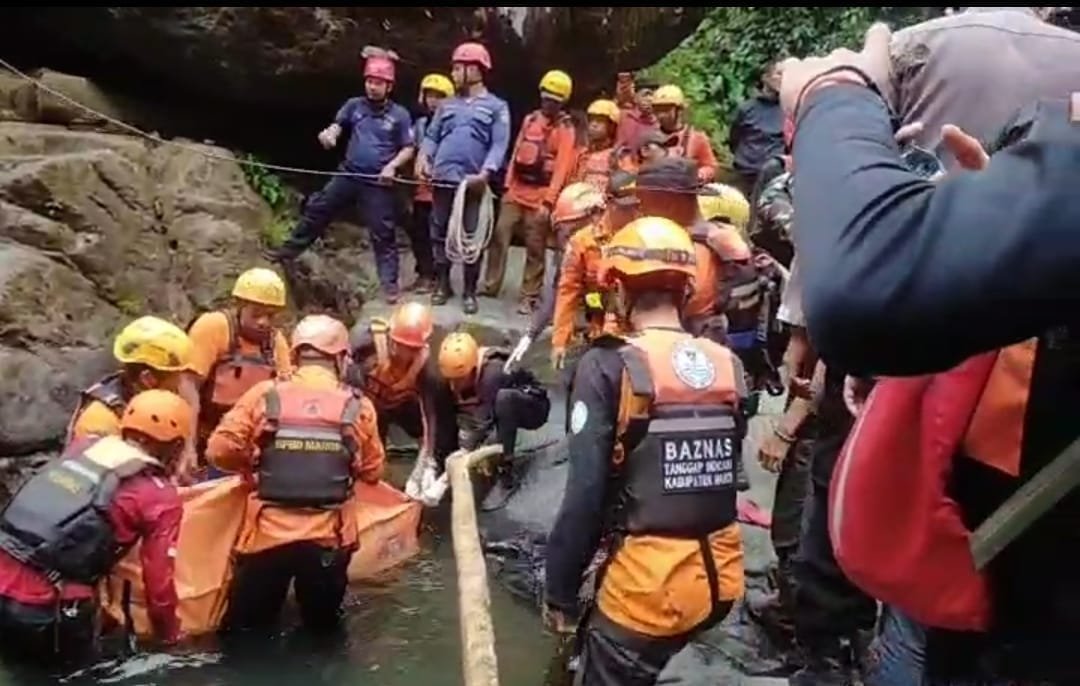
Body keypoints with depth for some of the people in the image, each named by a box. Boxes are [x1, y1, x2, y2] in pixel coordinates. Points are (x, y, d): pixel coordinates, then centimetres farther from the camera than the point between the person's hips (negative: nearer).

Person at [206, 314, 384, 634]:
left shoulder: (264, 395, -4)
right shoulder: (358, 406, -2)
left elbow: (221, 450, -5)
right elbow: (371, 472, 6)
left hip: (268, 534, 0)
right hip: (328, 538, 1)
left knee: (244, 630, 16)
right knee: (322, 628, 22)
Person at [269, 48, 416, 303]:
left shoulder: (400, 115, -3)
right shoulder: (354, 105, 5)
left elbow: (408, 149, 1)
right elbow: (336, 126, 2)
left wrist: (392, 166, -15)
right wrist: (329, 134, -22)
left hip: (378, 183, -3)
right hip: (348, 175, 3)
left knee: (382, 234, 0)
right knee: (316, 209, 7)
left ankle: (389, 283, 9)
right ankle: (289, 251, 23)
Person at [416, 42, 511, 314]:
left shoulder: (496, 106, 2)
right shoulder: (447, 104, 16)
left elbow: (499, 145, -7)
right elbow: (432, 136, 15)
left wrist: (485, 173, -20)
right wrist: (423, 157, -5)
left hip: (473, 183, -4)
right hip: (442, 179, 4)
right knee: (439, 233, 9)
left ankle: (469, 291, 11)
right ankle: (442, 283, 21)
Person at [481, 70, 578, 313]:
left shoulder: (565, 129, -7)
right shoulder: (529, 120, 12)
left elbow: (562, 166, -14)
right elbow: (517, 152, 16)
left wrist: (549, 200, -21)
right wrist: (508, 184, 11)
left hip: (540, 198, -5)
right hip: (515, 193, 5)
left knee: (535, 250, 1)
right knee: (499, 238, 6)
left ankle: (529, 297, 8)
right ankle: (490, 285, 18)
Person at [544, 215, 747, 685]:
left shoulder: (610, 368, -13)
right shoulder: (729, 365, 1)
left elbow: (585, 494, -13)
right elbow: (723, 473, 10)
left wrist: (559, 591, -3)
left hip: (649, 581, -5)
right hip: (719, 576, 5)